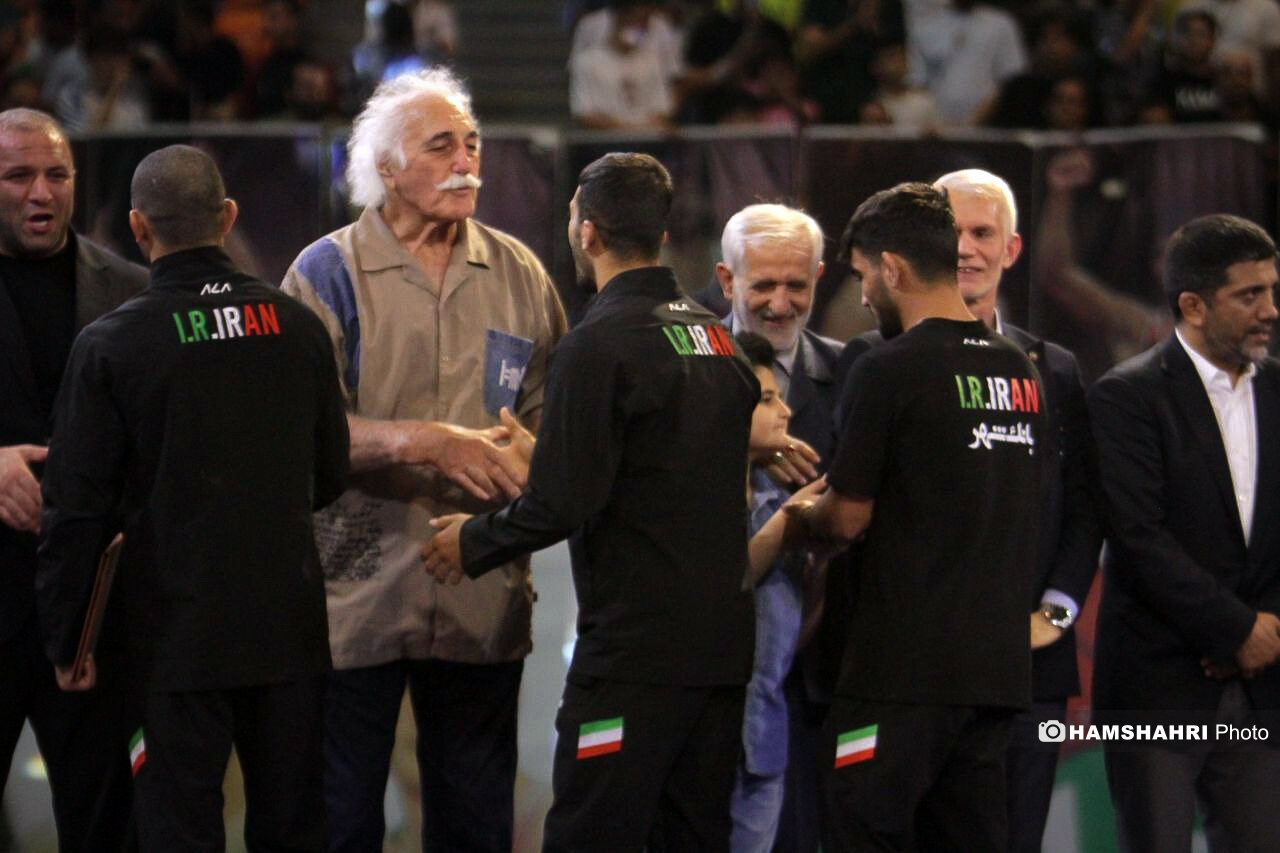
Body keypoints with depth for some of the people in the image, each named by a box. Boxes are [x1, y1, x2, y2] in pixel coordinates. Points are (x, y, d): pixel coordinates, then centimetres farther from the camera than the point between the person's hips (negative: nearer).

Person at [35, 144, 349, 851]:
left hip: (179, 633, -3)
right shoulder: (298, 327, 1)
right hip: (290, 625, 3)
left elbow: (78, 509, -8)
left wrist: (63, 640, 2)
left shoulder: (110, 345, -10)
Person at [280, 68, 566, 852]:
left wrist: (524, 461, -8)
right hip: (356, 594, -3)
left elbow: (553, 413, 14)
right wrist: (426, 443, -22)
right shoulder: (330, 273, -2)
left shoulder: (518, 274, 10)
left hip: (483, 603, 3)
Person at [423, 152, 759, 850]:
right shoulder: (717, 338, 13)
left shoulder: (600, 344, -12)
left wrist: (471, 544, 3)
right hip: (723, 646, 8)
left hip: (633, 649, -8)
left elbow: (562, 504, -15)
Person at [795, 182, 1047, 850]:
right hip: (998, 664, 7)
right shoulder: (1019, 371, 9)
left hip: (905, 668, -7)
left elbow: (848, 519, -8)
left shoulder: (890, 370, -11)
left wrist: (802, 515, 14)